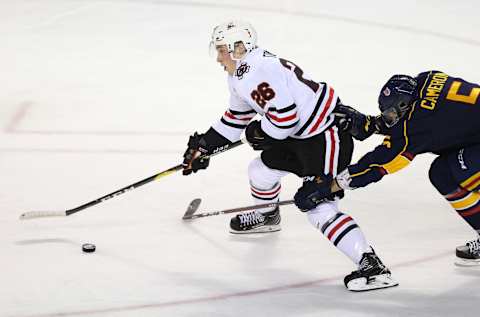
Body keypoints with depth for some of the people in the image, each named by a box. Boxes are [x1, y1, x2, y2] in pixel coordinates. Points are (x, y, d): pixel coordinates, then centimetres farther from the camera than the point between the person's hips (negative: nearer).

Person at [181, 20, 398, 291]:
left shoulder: (255, 72, -22)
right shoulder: (239, 74, 13)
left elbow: (284, 118, -26)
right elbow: (237, 118, 27)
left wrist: (259, 132, -7)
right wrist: (204, 145, 25)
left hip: (327, 135, -11)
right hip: (300, 135, 11)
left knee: (320, 209, -18)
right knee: (261, 170, 24)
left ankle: (374, 268, -24)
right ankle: (267, 217, 54)